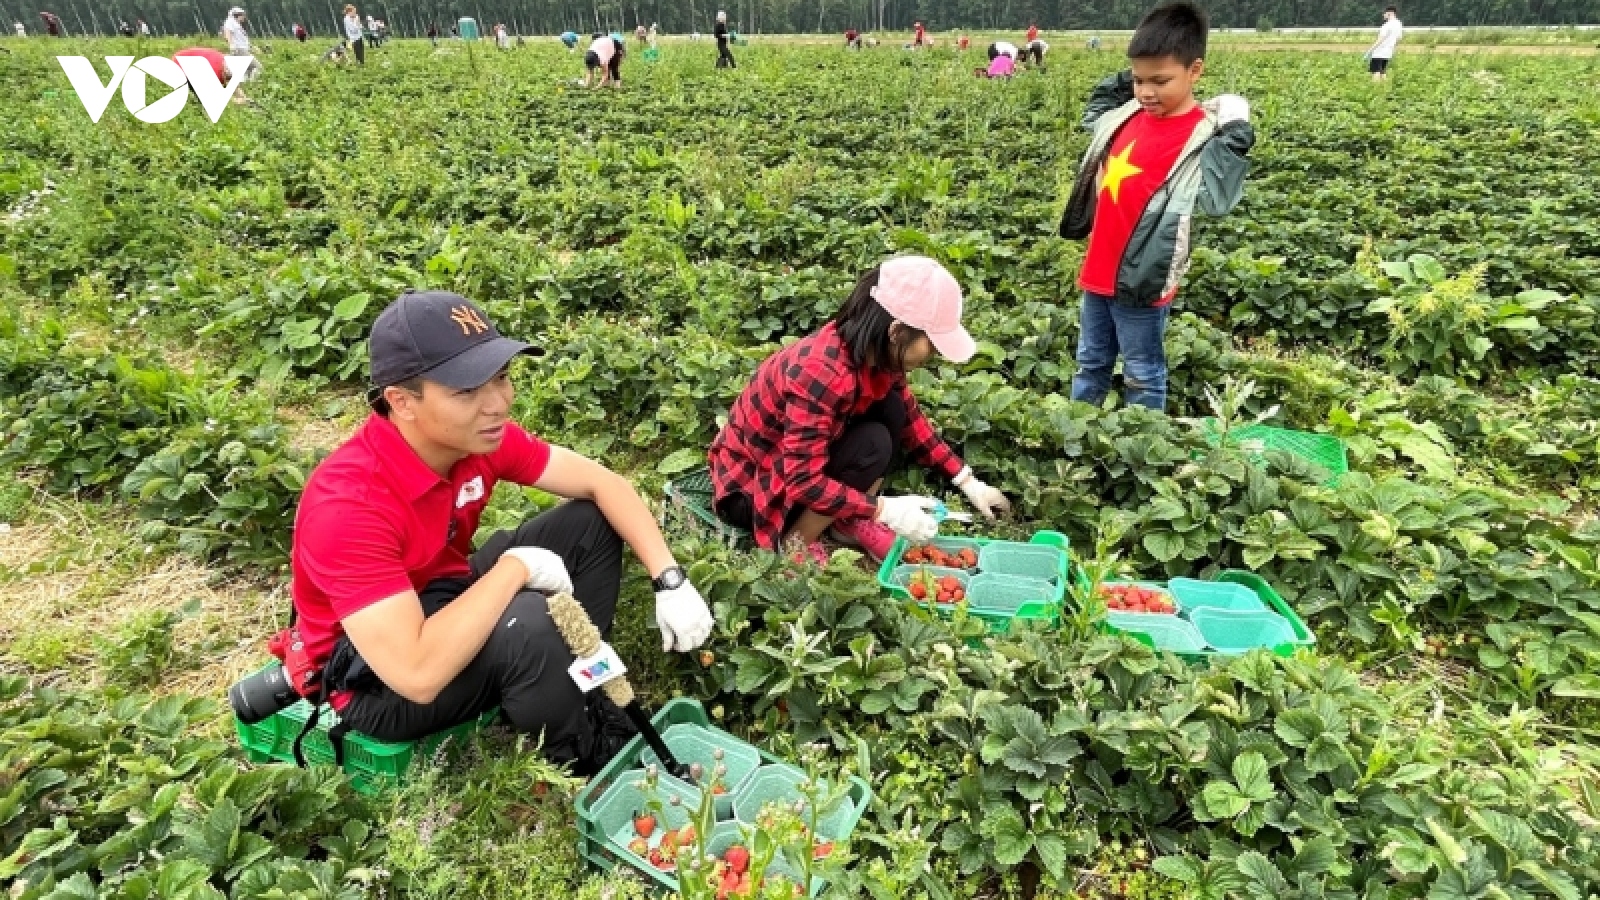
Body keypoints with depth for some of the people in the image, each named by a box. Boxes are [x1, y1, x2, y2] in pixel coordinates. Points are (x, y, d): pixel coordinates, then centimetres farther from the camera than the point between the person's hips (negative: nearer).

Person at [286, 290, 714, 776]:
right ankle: (586, 757, -4)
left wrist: (670, 580, -18)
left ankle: (582, 692, -1)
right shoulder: (348, 505, -35)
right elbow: (419, 673, -41)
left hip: (449, 600, 7)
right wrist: (516, 566, -31)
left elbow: (602, 483, -7)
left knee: (591, 522, -4)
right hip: (375, 679, -7)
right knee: (527, 623, -34)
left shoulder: (479, 436, -15)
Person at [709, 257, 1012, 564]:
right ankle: (796, 542, -9)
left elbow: (909, 418, 5)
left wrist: (967, 481, 2)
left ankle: (851, 521, 2)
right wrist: (885, 509, -31)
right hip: (749, 486, -8)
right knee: (873, 443, -25)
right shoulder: (821, 373, -35)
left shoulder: (873, 351, -9)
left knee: (891, 408, -10)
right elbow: (804, 482, -33)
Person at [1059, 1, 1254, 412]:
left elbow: (1216, 201, -26)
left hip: (1142, 277, -7)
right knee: (1090, 364, 21)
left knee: (1142, 377, 9)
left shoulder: (1205, 135, -15)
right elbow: (1093, 112, 27)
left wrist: (1235, 134, -28)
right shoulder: (1128, 113, 5)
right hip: (1098, 268, 7)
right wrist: (1123, 80, 12)